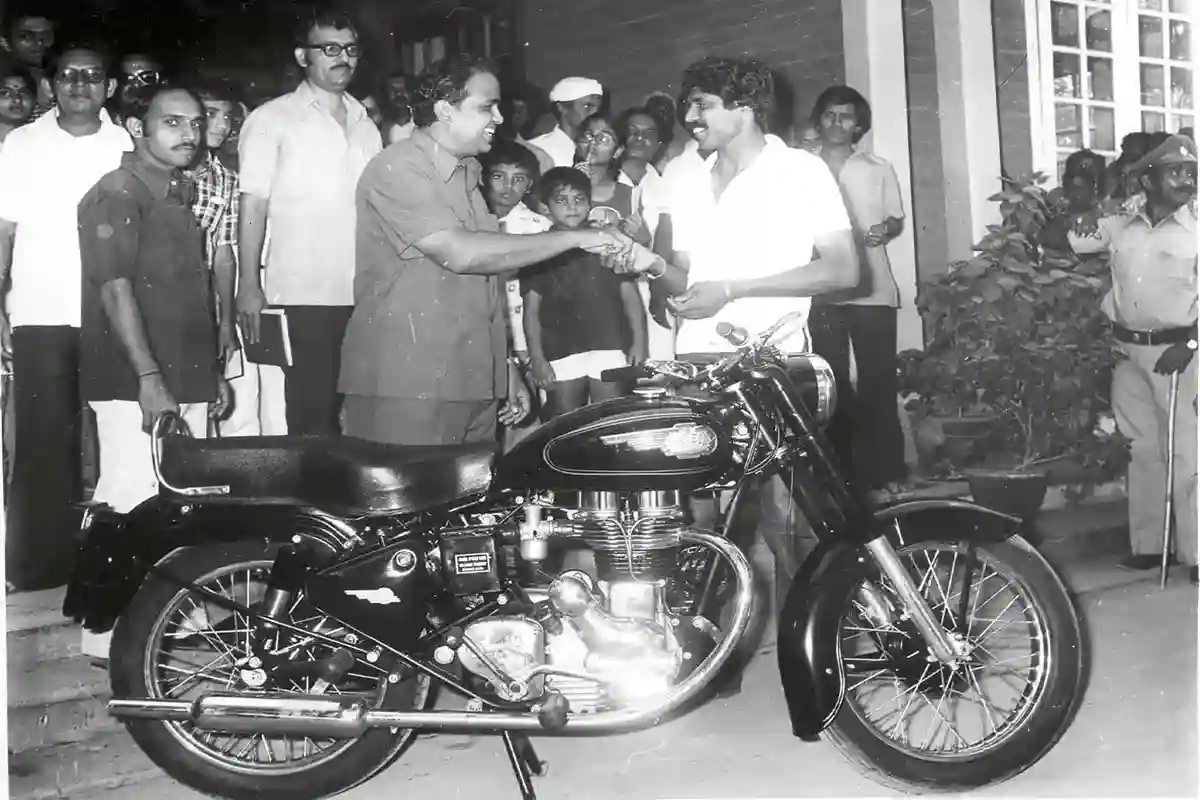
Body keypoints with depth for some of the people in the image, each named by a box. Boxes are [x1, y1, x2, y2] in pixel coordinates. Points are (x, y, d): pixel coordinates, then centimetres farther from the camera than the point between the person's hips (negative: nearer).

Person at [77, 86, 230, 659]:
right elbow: (116, 290, -17)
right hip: (133, 383, -8)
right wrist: (149, 378, -23)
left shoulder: (181, 196, 18)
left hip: (186, 380, 8)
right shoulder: (116, 195, -8)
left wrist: (212, 370, 21)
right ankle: (108, 633, 0)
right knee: (130, 504, -7)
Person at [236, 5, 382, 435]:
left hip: (366, 294, 4)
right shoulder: (272, 119, 1)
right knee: (311, 416, 0)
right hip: (303, 295, -4)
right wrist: (249, 286, -9)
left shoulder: (365, 124, 14)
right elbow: (253, 205, -2)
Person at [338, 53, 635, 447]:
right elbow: (461, 253, -23)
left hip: (473, 385, 8)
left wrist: (506, 370, 15)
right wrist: (575, 237, -18)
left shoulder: (467, 173, 17)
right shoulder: (398, 170, -11)